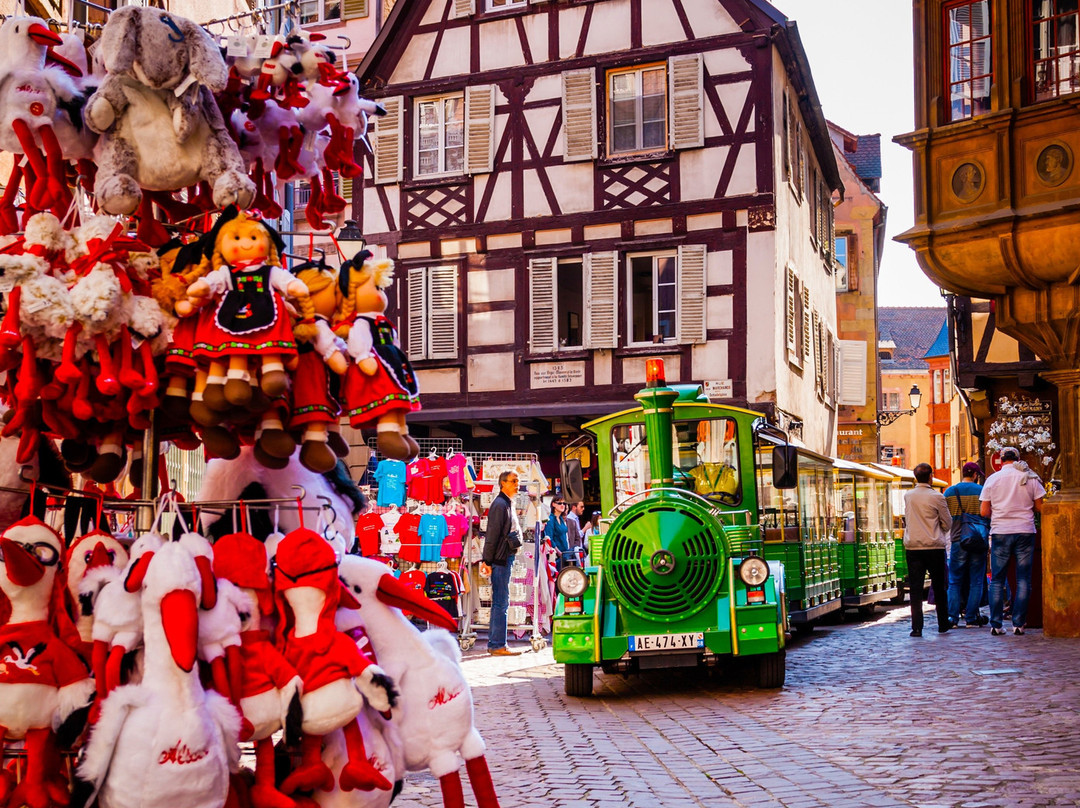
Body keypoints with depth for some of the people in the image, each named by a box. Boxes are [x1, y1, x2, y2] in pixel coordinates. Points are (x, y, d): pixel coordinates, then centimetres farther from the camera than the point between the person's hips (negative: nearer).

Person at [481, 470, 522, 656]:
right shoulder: (499, 504, -12)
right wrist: (487, 560, -19)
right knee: (501, 602, -8)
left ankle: (495, 644, 18)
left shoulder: (508, 504, 19)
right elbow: (492, 534, -17)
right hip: (500, 559, -10)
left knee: (500, 602, 12)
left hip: (506, 558, 10)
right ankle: (497, 645, -5)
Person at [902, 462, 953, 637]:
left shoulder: (907, 496, 4)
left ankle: (917, 627, -6)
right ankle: (943, 625, 19)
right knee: (939, 588, 11)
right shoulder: (936, 497, -7)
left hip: (912, 546, 2)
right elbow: (948, 523, 2)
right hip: (934, 546, -2)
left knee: (915, 589, 1)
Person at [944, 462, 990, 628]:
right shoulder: (982, 491, -1)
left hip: (957, 541, 1)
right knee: (976, 582, 5)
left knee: (955, 582, 7)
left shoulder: (949, 492, 3)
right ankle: (971, 618, 2)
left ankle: (952, 617, -1)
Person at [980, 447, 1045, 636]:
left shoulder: (992, 479, 2)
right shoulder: (1030, 478, 1)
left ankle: (996, 625, 2)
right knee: (1023, 579, 4)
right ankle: (1018, 624, 0)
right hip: (1025, 531, 0)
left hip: (1000, 532, 0)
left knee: (997, 580, 6)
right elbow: (1040, 507, 2)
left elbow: (984, 511, 1)